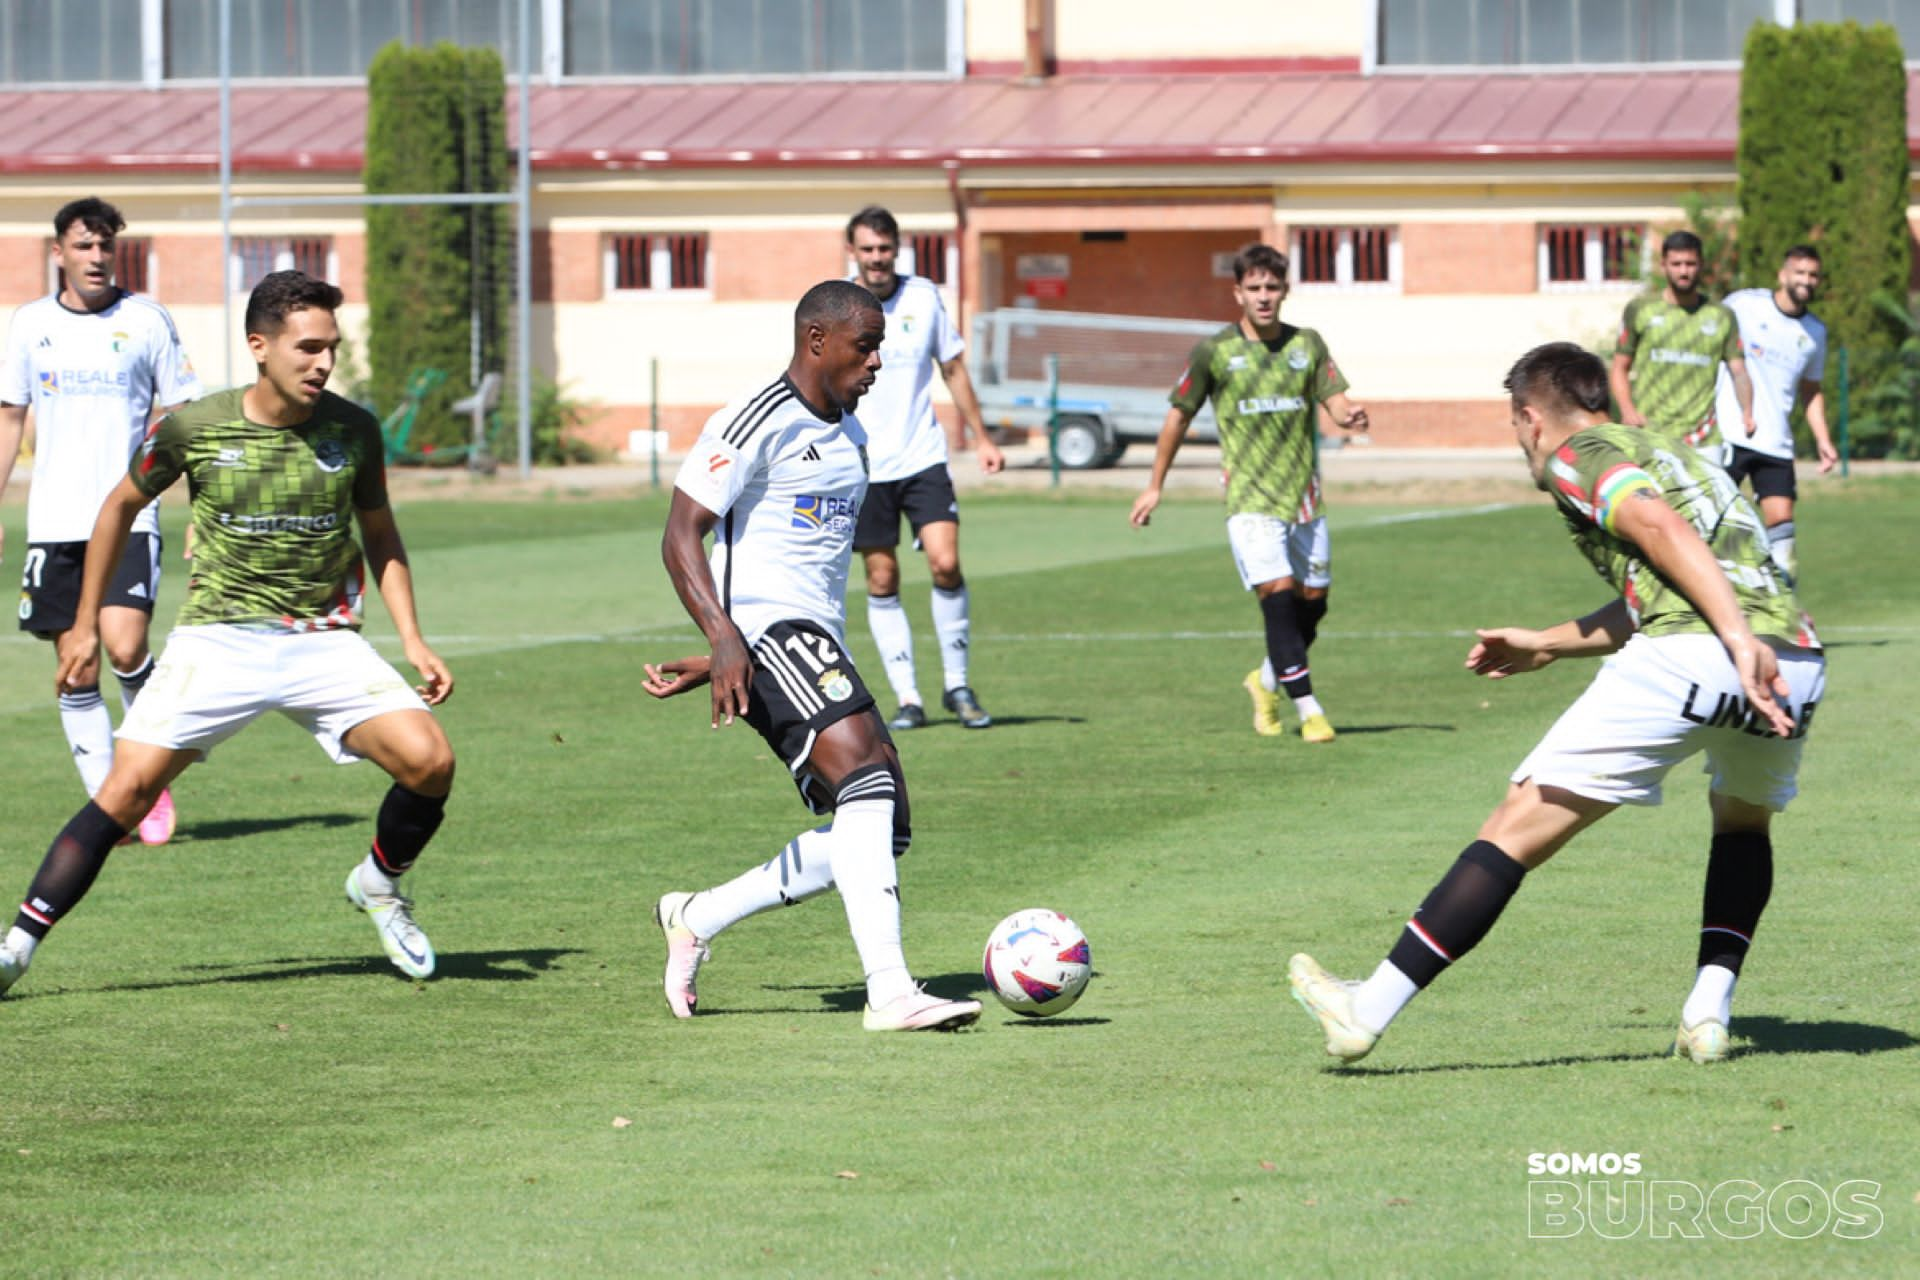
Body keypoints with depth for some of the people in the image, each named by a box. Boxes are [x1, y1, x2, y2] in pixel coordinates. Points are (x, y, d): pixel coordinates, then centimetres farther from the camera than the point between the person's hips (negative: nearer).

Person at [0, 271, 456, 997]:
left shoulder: (352, 430, -2)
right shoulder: (194, 428, -7)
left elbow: (380, 534, 14)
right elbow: (122, 506, 10)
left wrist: (412, 640, 3)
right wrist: (86, 624, 13)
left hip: (325, 641, 2)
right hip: (217, 637, -2)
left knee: (429, 760, -17)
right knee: (128, 789, -14)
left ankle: (379, 884, 13)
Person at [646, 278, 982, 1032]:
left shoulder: (850, 436, 20)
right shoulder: (757, 424, -8)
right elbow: (680, 535, -13)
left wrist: (710, 664, 25)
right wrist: (725, 639, -26)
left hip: (822, 644, 9)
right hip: (767, 629, -9)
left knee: (880, 832, 3)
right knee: (867, 771, -26)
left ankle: (697, 919, 18)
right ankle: (889, 991, -34)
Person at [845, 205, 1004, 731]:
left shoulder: (923, 297, 3)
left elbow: (953, 368, 13)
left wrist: (980, 437, 13)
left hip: (923, 458, 1)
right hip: (864, 469, -1)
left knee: (946, 563, -12)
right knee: (882, 581, 1)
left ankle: (957, 685, 2)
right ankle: (907, 698, 8)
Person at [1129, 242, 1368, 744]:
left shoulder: (1307, 344, 7)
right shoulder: (1214, 352, -1)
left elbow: (1336, 401, 1)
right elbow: (1179, 416, 8)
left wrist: (1350, 416, -24)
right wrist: (1155, 486, 12)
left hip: (1304, 495, 4)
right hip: (1250, 499, -4)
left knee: (1313, 599, 9)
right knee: (1277, 594, -17)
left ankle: (1267, 680, 35)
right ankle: (1309, 711, -14)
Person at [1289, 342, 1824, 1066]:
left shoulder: (1574, 457, 10)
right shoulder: (1666, 453, 35)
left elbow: (1661, 529, -9)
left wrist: (1736, 635, -19)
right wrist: (1544, 646, 57)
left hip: (1692, 656, -7)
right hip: (1797, 663, 7)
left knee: (1520, 827, 0)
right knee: (1744, 820, 36)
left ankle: (1370, 1009, 1)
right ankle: (1709, 1012, 20)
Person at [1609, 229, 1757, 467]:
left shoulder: (1721, 316, 13)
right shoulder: (1640, 310, 9)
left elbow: (1738, 371, 6)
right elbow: (1619, 369, 11)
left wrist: (1747, 413, -14)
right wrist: (1627, 410, -8)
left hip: (1703, 443, 1)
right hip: (1649, 436, -1)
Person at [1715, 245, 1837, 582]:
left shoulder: (1815, 332, 14)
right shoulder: (1742, 305, -2)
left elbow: (1811, 390, 25)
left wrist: (1823, 440, 13)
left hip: (1776, 442, 4)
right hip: (1729, 436, -4)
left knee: (1781, 518, -3)